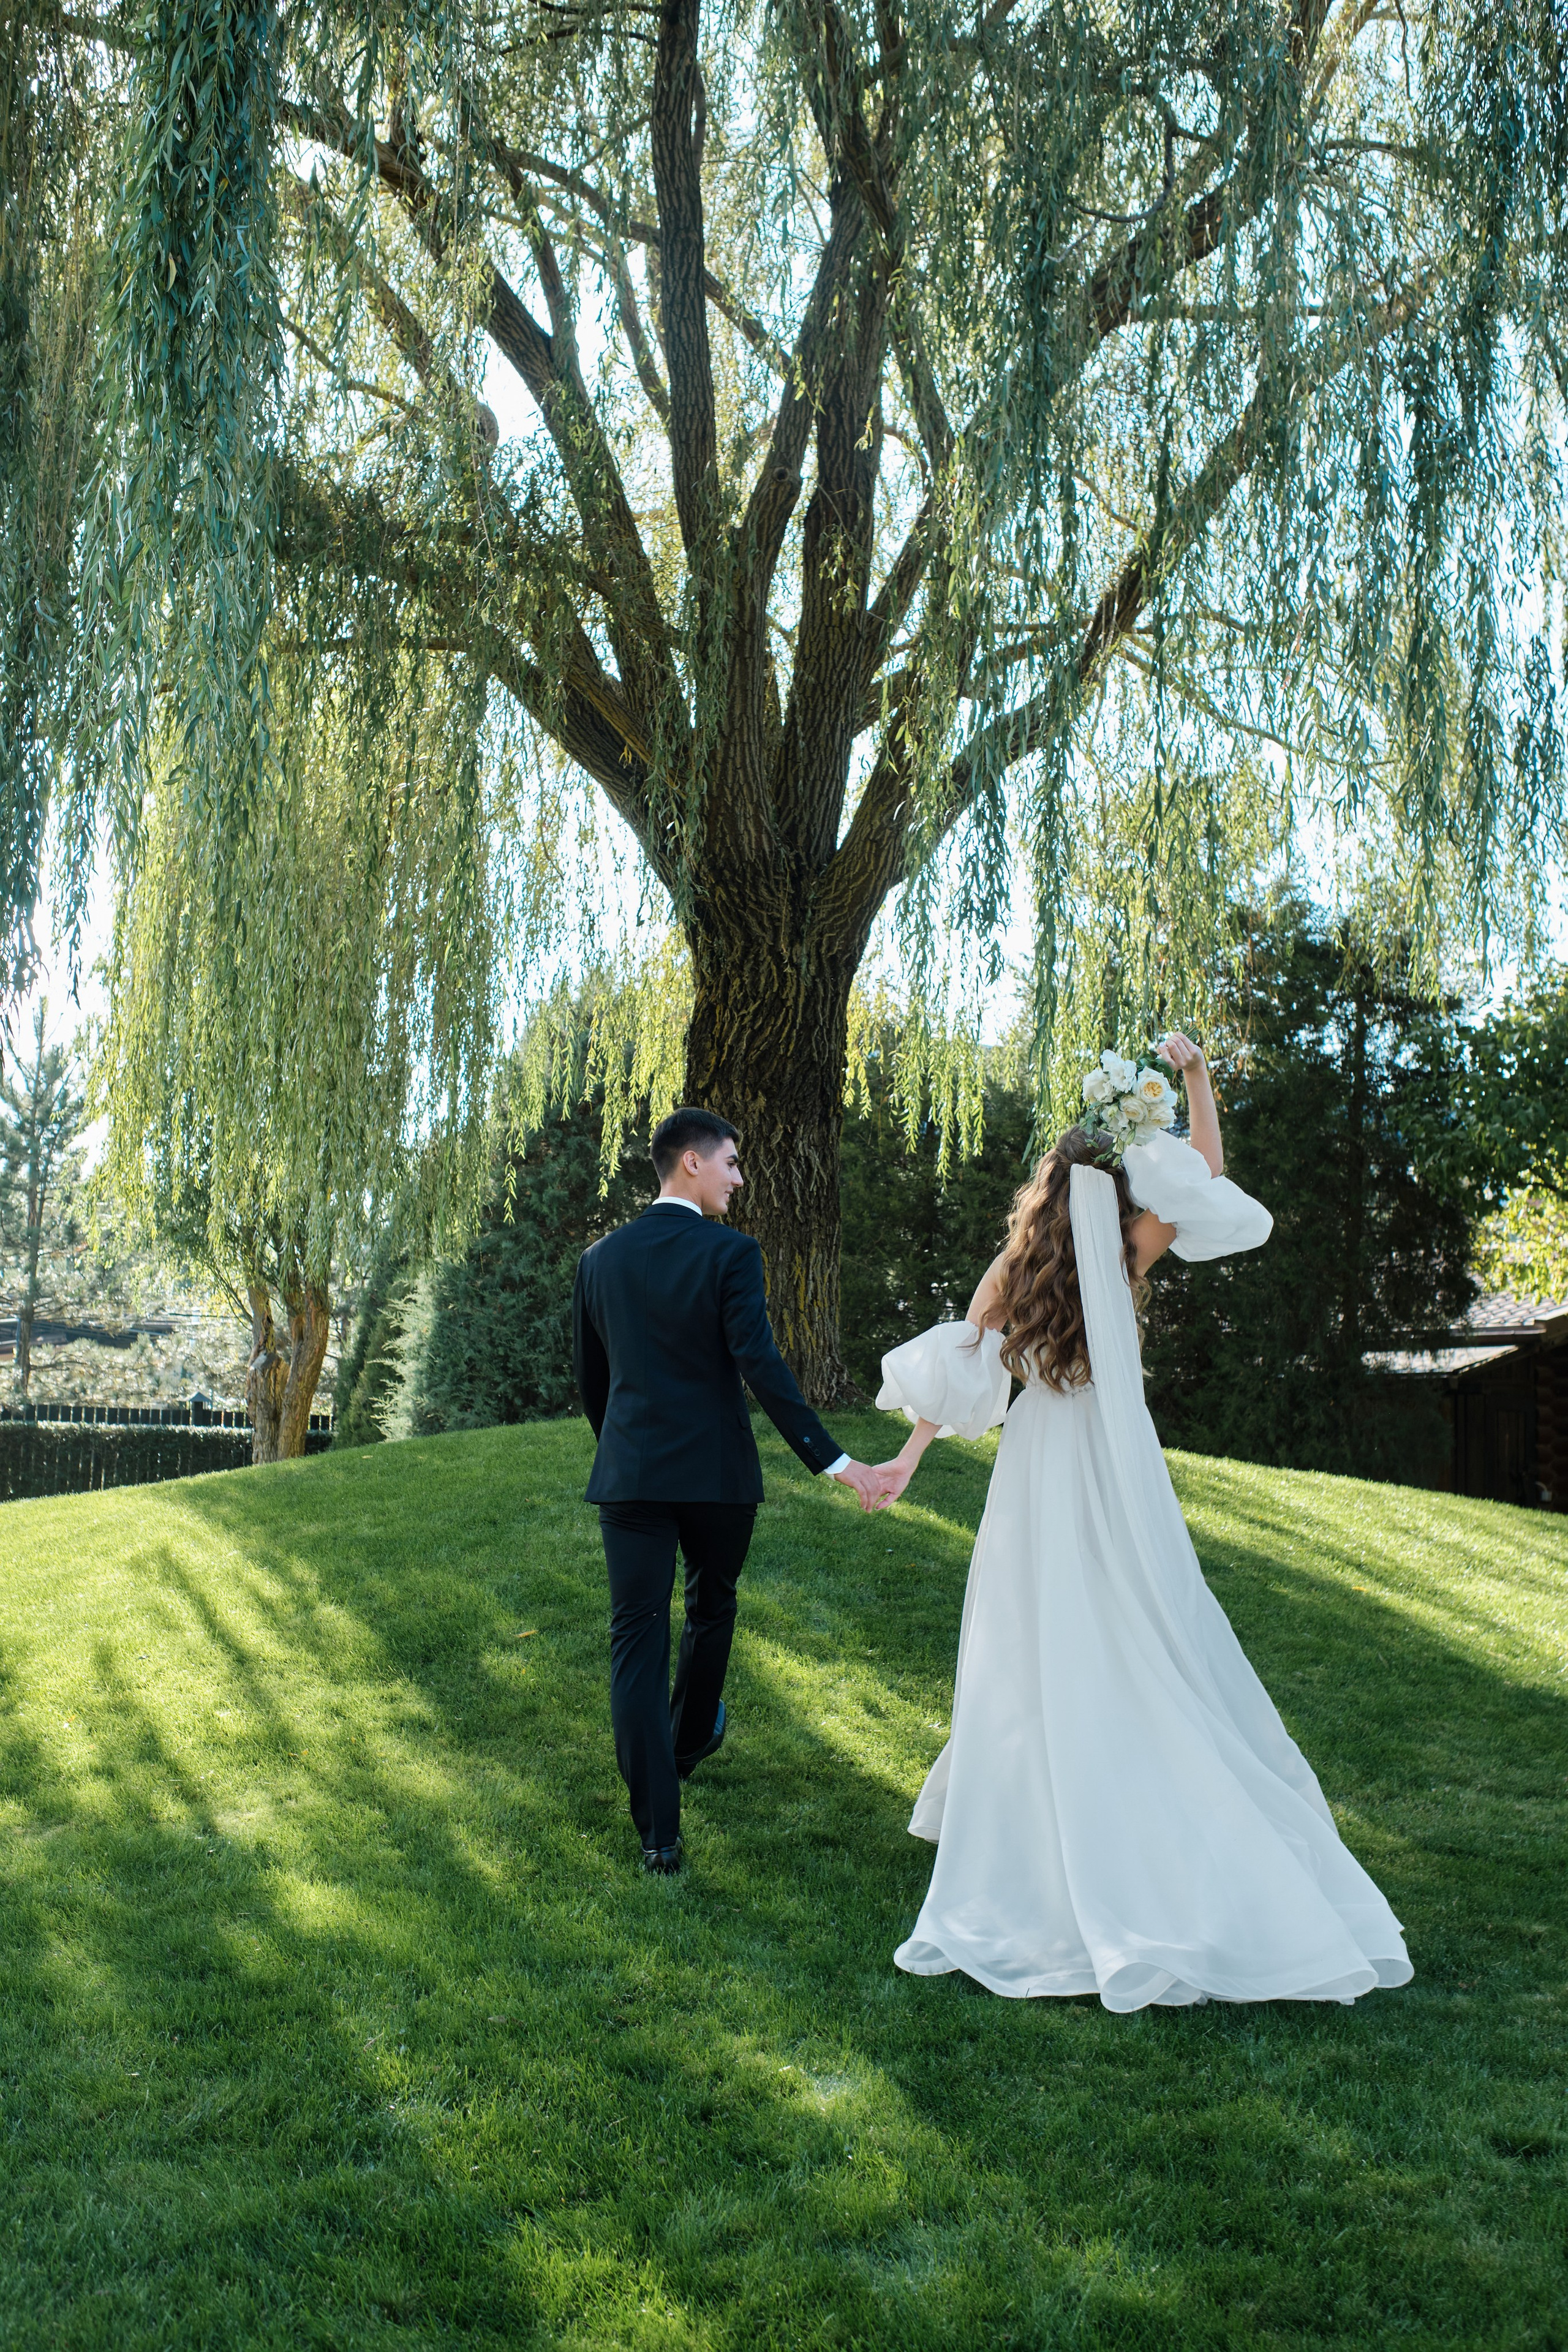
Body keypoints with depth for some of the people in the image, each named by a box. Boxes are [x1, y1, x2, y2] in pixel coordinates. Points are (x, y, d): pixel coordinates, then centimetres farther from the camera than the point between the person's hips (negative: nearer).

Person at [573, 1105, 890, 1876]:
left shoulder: (600, 1258, 4)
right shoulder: (730, 1253, -10)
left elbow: (590, 1375, 12)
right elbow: (760, 1368, -19)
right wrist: (835, 1462, -20)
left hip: (631, 1473, 2)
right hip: (717, 1472, -2)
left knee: (636, 1640, 2)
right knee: (711, 1611, 23)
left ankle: (658, 1833, -1)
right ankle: (688, 1743, 46)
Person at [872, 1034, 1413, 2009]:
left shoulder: (1010, 1274, -3)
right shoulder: (1124, 1255, -5)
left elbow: (957, 1376, -4)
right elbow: (1209, 1168, 4)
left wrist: (911, 1455, 2)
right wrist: (1196, 1073, 7)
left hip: (1039, 1469, 1)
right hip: (1118, 1477, -1)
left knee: (1039, 1656, 7)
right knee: (1148, 1649, 5)